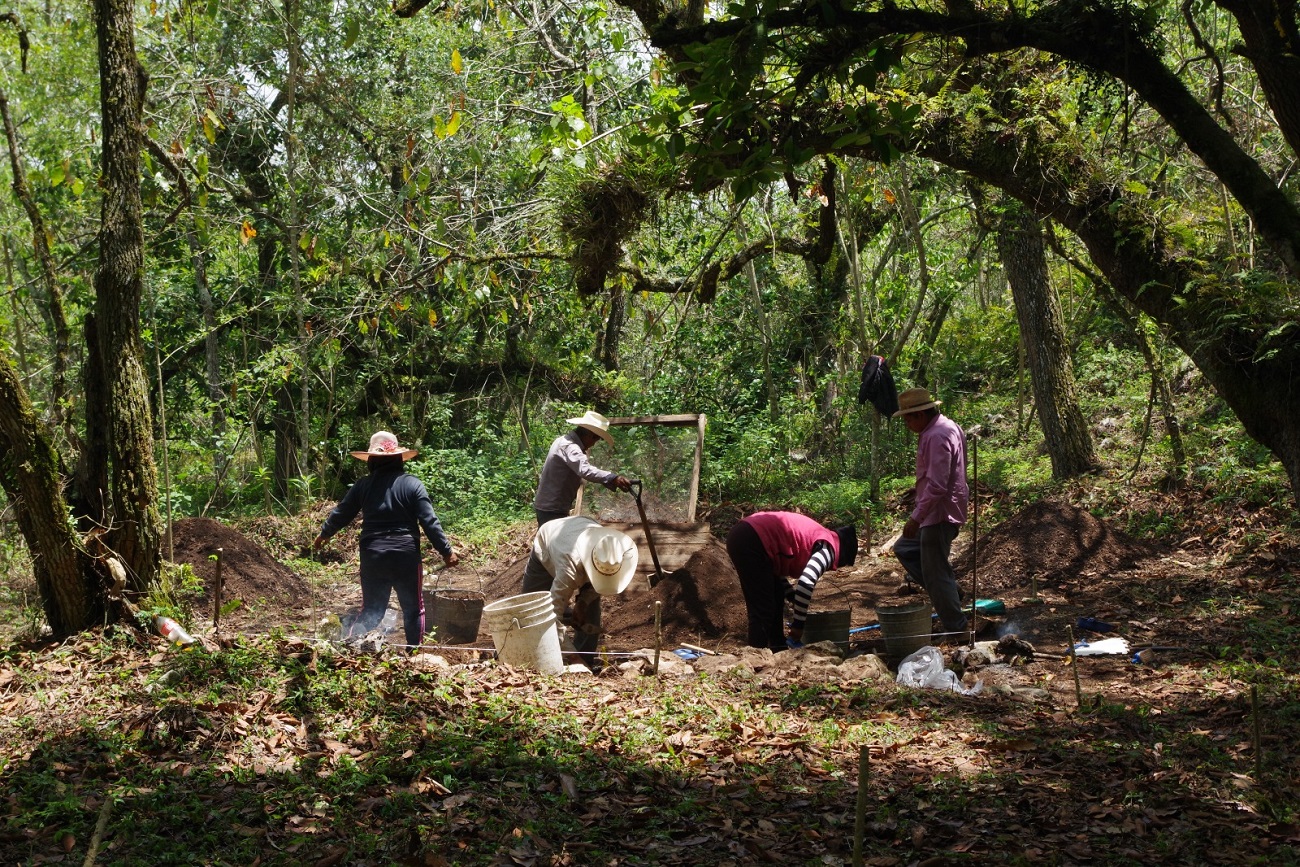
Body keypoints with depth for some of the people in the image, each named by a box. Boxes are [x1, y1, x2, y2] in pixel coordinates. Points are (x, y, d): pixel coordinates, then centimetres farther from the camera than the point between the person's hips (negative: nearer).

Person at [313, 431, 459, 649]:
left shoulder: (363, 486, 2)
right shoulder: (412, 484, -4)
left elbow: (340, 514, 13)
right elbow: (429, 522, -8)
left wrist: (323, 534, 31)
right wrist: (446, 551, -1)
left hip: (372, 556, 2)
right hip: (406, 556, -2)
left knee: (371, 609, 13)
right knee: (413, 609, 11)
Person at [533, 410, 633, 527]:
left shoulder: (564, 440, 12)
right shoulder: (569, 446, -22)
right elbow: (585, 469, -42)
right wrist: (613, 478, -55)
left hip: (546, 506, 11)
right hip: (553, 510, -11)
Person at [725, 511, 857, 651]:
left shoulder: (818, 537, 25)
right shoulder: (827, 547, -3)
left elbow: (777, 570, 28)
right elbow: (806, 583, -18)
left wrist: (795, 600, 20)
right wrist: (798, 623, -10)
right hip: (751, 543, -11)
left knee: (776, 599, 22)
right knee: (762, 610, -5)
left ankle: (778, 652, 31)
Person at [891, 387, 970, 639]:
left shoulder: (937, 437, -22)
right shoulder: (947, 427, 11)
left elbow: (937, 485, -27)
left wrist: (916, 517, -24)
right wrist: (919, 503, 23)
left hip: (939, 514, -11)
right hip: (941, 512, 11)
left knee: (935, 574, -3)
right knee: (904, 549, 21)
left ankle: (956, 630, 6)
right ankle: (950, 593, 20)